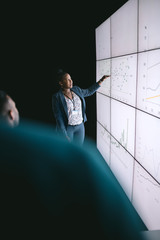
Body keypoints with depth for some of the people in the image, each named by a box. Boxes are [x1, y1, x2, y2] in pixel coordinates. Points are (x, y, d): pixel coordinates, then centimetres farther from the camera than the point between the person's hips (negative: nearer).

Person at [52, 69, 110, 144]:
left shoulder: (76, 90, 1)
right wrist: (64, 135, -19)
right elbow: (58, 117, -16)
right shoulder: (57, 96, -15)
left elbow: (89, 91, 20)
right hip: (67, 128, -4)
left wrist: (101, 80, 16)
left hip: (80, 126, 5)